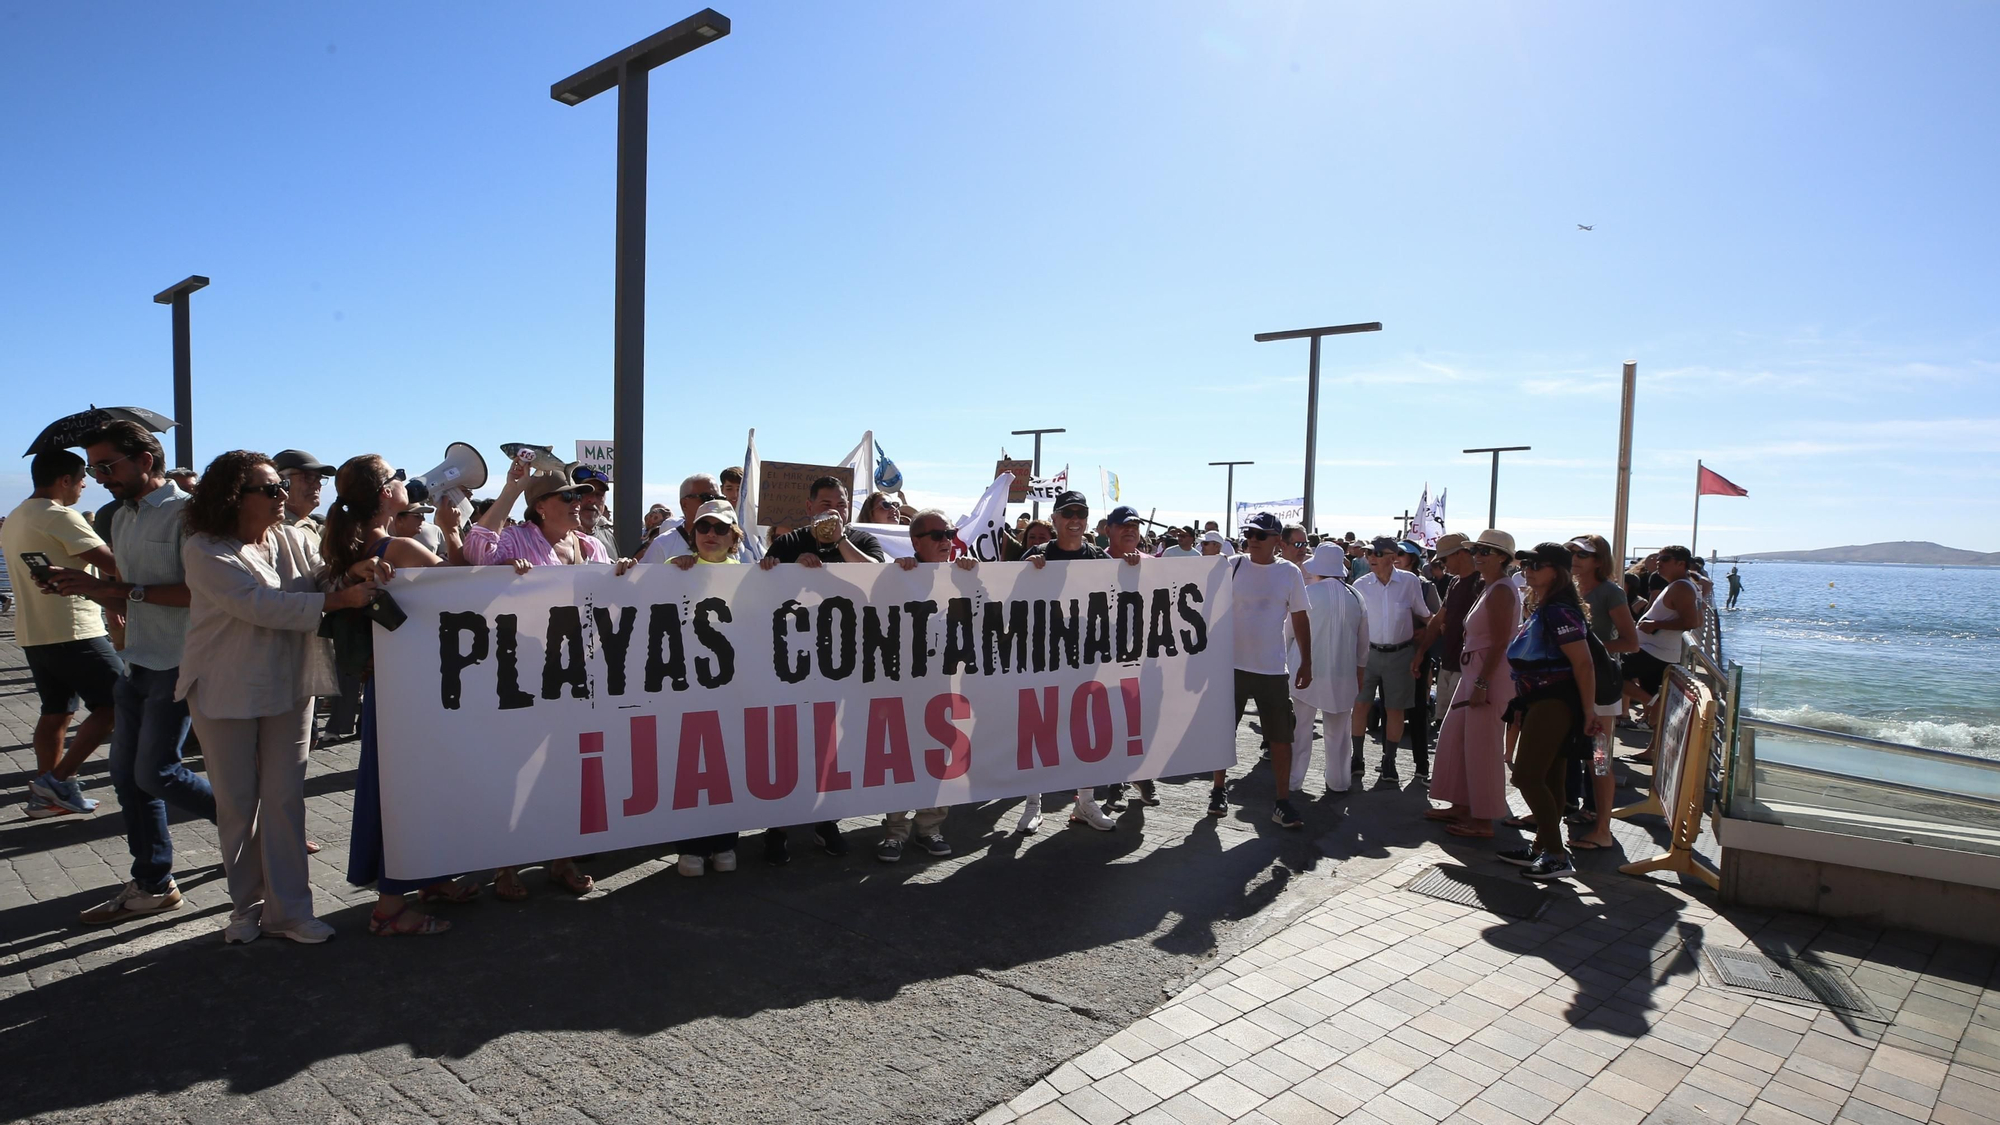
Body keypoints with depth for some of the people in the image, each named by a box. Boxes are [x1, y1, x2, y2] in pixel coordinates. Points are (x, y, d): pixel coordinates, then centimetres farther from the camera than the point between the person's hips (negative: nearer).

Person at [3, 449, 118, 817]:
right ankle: (59, 779, -6)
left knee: (56, 712, 13)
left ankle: (46, 794, 15)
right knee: (113, 706, -5)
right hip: (73, 631, -10)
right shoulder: (61, 516, -14)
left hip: (33, 631, 10)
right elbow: (111, 562, -20)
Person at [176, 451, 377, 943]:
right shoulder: (205, 551, -12)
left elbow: (328, 580, -1)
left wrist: (359, 574, -24)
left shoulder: (294, 541, 4)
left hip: (290, 685, 3)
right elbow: (260, 605, -23)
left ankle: (289, 908, 11)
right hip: (226, 692, -3)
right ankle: (247, 906, 23)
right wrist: (338, 601, -28)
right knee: (237, 802, 8)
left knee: (285, 797, 4)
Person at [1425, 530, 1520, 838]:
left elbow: (1499, 643, -21)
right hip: (1471, 672, 10)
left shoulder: (1500, 591, -16)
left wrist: (1482, 683, -23)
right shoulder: (1486, 587, 15)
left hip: (1490, 676, -10)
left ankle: (1483, 820, 8)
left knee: (1481, 746, -2)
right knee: (1454, 738, 15)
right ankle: (1461, 806, 27)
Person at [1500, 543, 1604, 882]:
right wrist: (1522, 705, 17)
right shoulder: (1540, 609, 13)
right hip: (1542, 703, 10)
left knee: (1527, 777, -9)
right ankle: (1542, 848, 23)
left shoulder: (1559, 611, -17)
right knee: (1547, 779, 15)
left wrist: (1589, 713, -19)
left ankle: (1558, 856, -1)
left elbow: (1583, 664, -21)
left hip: (1554, 704, -10)